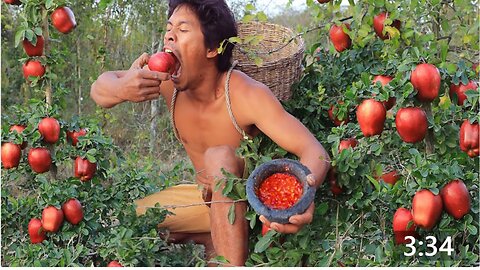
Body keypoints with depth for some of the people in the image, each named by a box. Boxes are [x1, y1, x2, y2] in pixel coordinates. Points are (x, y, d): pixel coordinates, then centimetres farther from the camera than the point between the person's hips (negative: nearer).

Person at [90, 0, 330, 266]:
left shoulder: (247, 94, -29)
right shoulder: (167, 80, -13)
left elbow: (314, 150, -36)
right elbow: (99, 89, -4)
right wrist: (121, 90, -32)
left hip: (249, 204, -6)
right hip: (205, 195, 6)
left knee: (220, 156, -35)